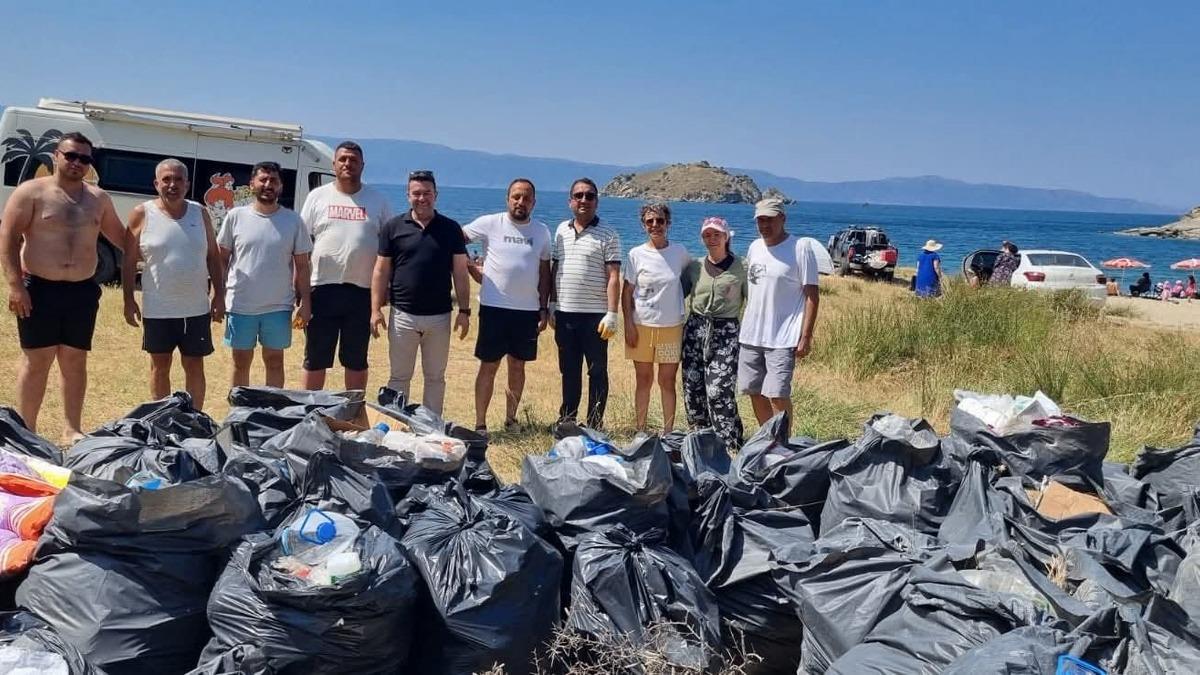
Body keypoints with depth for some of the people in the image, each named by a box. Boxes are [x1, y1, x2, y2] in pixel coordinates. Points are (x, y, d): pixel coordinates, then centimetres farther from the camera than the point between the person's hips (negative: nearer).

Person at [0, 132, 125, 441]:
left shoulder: (99, 198, 10)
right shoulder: (32, 192, -4)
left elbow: (119, 236, 22)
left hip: (83, 290, 4)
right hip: (39, 288, -4)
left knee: (75, 361, 8)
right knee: (36, 360, 0)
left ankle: (73, 428, 17)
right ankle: (26, 430, 9)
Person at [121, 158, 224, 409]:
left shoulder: (200, 213, 3)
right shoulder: (142, 214, -4)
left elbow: (213, 257, 7)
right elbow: (129, 261, -1)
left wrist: (219, 295, 2)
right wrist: (129, 300, -5)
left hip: (196, 308, 2)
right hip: (158, 309, -2)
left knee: (195, 367, 8)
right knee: (160, 367, 10)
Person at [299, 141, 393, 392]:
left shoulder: (378, 200, 5)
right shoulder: (317, 197, 4)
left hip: (362, 291, 0)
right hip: (323, 288, 0)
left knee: (356, 362, 11)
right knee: (315, 361, 7)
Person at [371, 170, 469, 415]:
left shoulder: (451, 229, 2)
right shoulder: (393, 227, 1)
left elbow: (460, 273, 3)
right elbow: (381, 271, 2)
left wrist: (464, 310, -2)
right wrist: (376, 309, -4)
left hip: (439, 317, 1)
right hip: (403, 315, -1)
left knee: (435, 377, 10)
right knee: (399, 377, 7)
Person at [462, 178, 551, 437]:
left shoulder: (542, 231, 6)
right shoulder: (490, 223, -3)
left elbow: (544, 273, 9)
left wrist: (544, 309, 5)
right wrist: (472, 268, -6)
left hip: (528, 310, 3)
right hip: (494, 307, -3)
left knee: (518, 366, 11)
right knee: (489, 366, 0)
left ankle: (510, 418, 23)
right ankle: (480, 424, 5)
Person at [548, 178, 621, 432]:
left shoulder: (607, 235, -4)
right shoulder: (562, 230, 11)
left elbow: (613, 278, -9)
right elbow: (554, 269, 15)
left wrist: (611, 314, -15)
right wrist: (552, 305, 10)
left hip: (595, 315, -4)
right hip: (565, 314, 5)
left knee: (597, 372, 3)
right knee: (569, 370, 13)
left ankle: (594, 424, 10)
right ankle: (567, 418, 24)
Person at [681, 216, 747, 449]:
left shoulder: (741, 268, 1)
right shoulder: (694, 267, 10)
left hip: (726, 333, -4)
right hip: (695, 331, 4)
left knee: (719, 391, -12)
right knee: (693, 389, 4)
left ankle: (730, 444, -2)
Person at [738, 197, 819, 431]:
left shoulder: (800, 248, -8)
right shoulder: (755, 247, 11)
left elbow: (812, 296, -9)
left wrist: (806, 336, -14)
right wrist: (746, 326, 16)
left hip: (783, 338, -6)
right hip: (751, 335, 7)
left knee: (778, 395, -11)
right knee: (755, 392, 11)